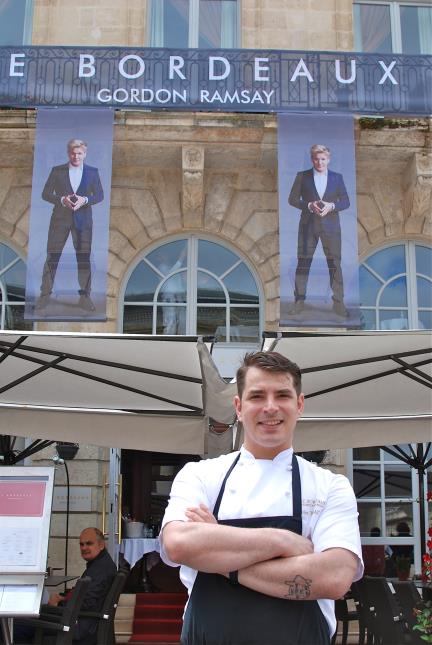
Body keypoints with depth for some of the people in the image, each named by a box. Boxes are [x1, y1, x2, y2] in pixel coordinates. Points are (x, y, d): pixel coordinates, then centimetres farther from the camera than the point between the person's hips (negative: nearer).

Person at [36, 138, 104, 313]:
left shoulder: (93, 172, 5)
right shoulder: (57, 171, 3)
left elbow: (99, 195, 5)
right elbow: (46, 194, 2)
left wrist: (85, 200, -15)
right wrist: (62, 200, -16)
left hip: (83, 220, 0)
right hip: (60, 219, 0)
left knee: (84, 258, 1)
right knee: (52, 257, 1)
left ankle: (84, 296, 9)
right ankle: (45, 294, 9)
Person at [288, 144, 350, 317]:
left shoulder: (337, 177, 6)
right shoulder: (302, 176, 3)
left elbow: (346, 201, 6)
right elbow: (292, 199, 2)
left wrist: (331, 206, -14)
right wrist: (309, 205, -15)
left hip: (330, 225, 1)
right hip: (308, 225, -1)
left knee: (335, 264, 1)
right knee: (303, 263, 0)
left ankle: (338, 302, 8)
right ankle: (299, 300, 9)